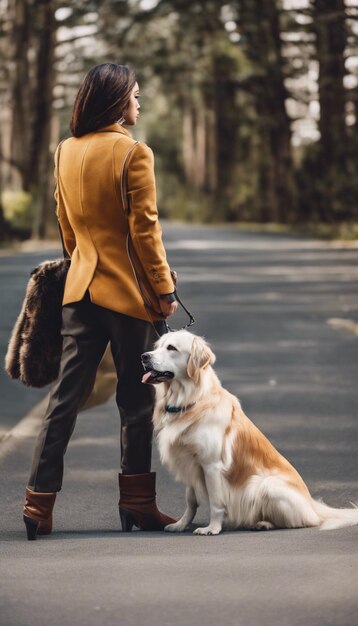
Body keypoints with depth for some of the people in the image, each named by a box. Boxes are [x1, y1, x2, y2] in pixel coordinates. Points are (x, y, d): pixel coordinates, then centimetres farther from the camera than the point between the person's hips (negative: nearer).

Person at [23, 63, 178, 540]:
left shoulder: (66, 152, 8)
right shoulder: (134, 153, -11)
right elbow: (145, 229, -13)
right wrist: (165, 289, -8)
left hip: (80, 287, 5)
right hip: (129, 290, -5)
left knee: (66, 394, 4)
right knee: (137, 398, 6)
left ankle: (39, 503, 0)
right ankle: (138, 504, 12)